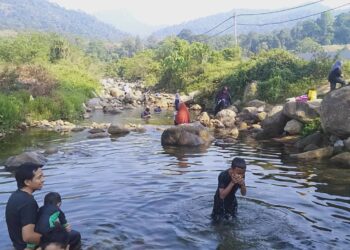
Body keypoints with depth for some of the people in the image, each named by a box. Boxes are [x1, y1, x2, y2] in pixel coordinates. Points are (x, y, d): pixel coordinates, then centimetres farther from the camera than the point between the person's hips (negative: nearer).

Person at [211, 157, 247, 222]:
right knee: (217, 221, 10)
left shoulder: (242, 175, -19)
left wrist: (242, 184, -32)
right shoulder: (223, 176, -33)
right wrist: (232, 183, -43)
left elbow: (243, 193, -11)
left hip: (232, 200, 4)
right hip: (220, 201, -4)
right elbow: (222, 196, -35)